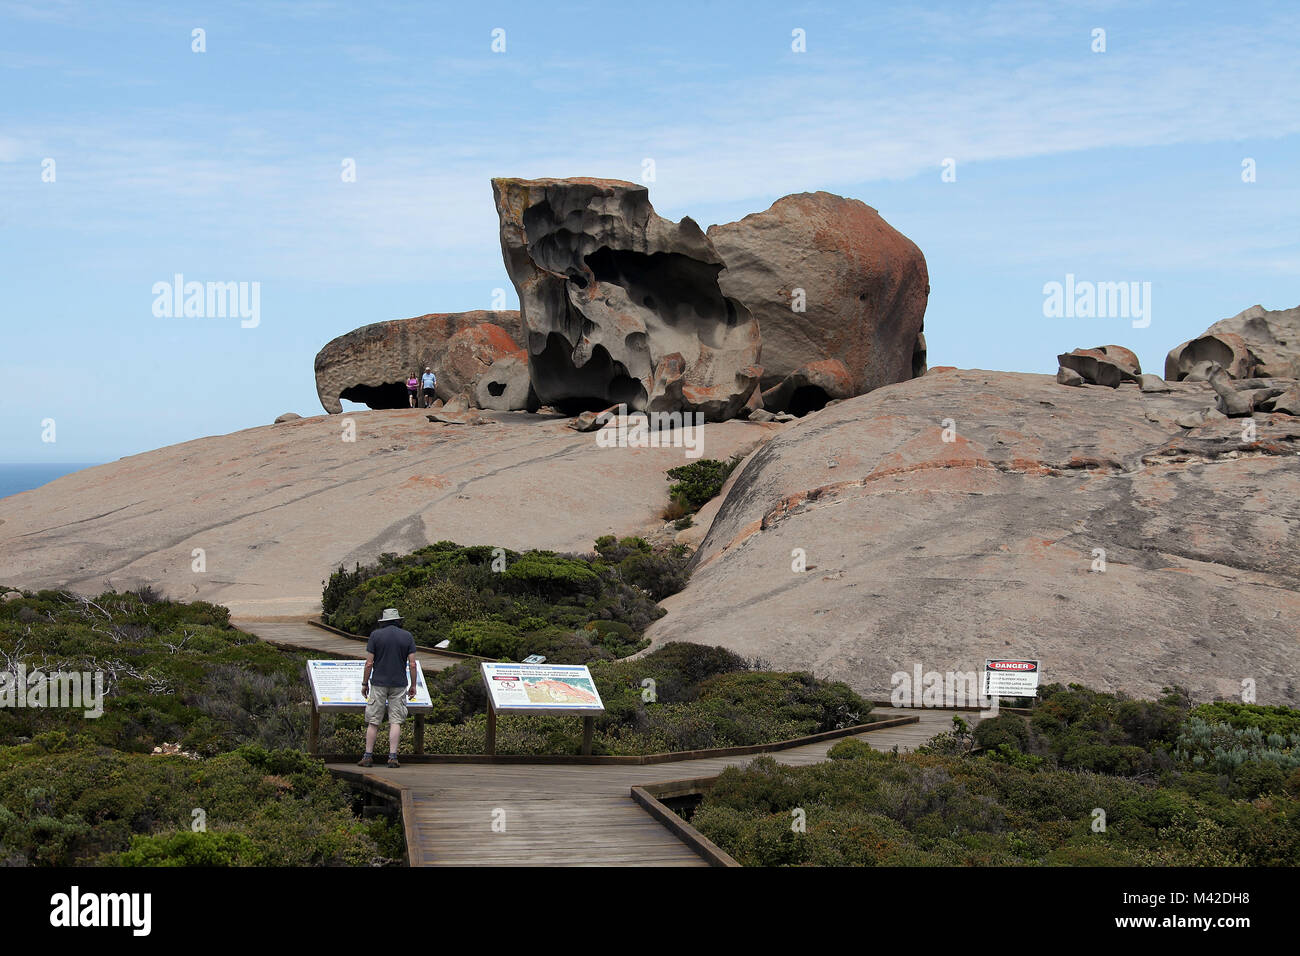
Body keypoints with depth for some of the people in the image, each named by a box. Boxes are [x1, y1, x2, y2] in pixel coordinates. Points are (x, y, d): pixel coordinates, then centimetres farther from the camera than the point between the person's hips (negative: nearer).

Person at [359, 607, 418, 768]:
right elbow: (412, 664, -1)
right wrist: (413, 685, 6)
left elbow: (369, 663, -4)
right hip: (399, 685, 1)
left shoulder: (375, 635, -1)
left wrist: (364, 683, 4)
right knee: (395, 721, 2)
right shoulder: (407, 636, 2)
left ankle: (368, 756, 4)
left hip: (378, 683, -1)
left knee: (373, 721, 5)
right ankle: (392, 756, -5)